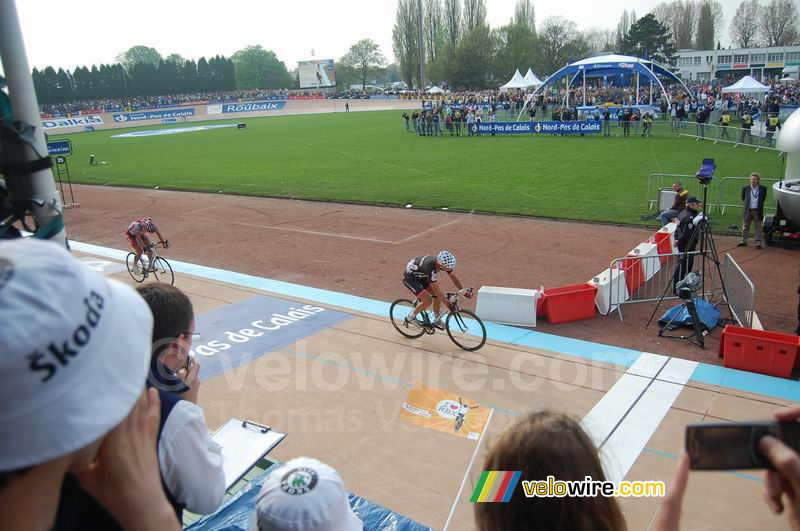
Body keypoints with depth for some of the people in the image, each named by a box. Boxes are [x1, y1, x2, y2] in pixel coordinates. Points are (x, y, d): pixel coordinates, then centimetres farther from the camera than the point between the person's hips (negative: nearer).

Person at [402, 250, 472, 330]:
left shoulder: (442, 263, -18)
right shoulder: (430, 267, -40)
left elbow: (453, 277, -6)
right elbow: (436, 289, -36)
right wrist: (448, 304, -33)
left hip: (420, 276, 8)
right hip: (410, 278, -8)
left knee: (437, 295, -2)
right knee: (428, 300, -18)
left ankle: (437, 320, 13)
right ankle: (411, 317, 3)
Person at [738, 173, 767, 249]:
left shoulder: (763, 188, 0)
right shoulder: (745, 188, 0)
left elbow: (763, 198, 11)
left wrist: (759, 205, 9)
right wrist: (746, 205, 9)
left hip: (758, 211, -1)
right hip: (747, 211, 1)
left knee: (759, 228, 2)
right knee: (745, 227, 10)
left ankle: (758, 243, 7)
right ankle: (744, 241, 21)